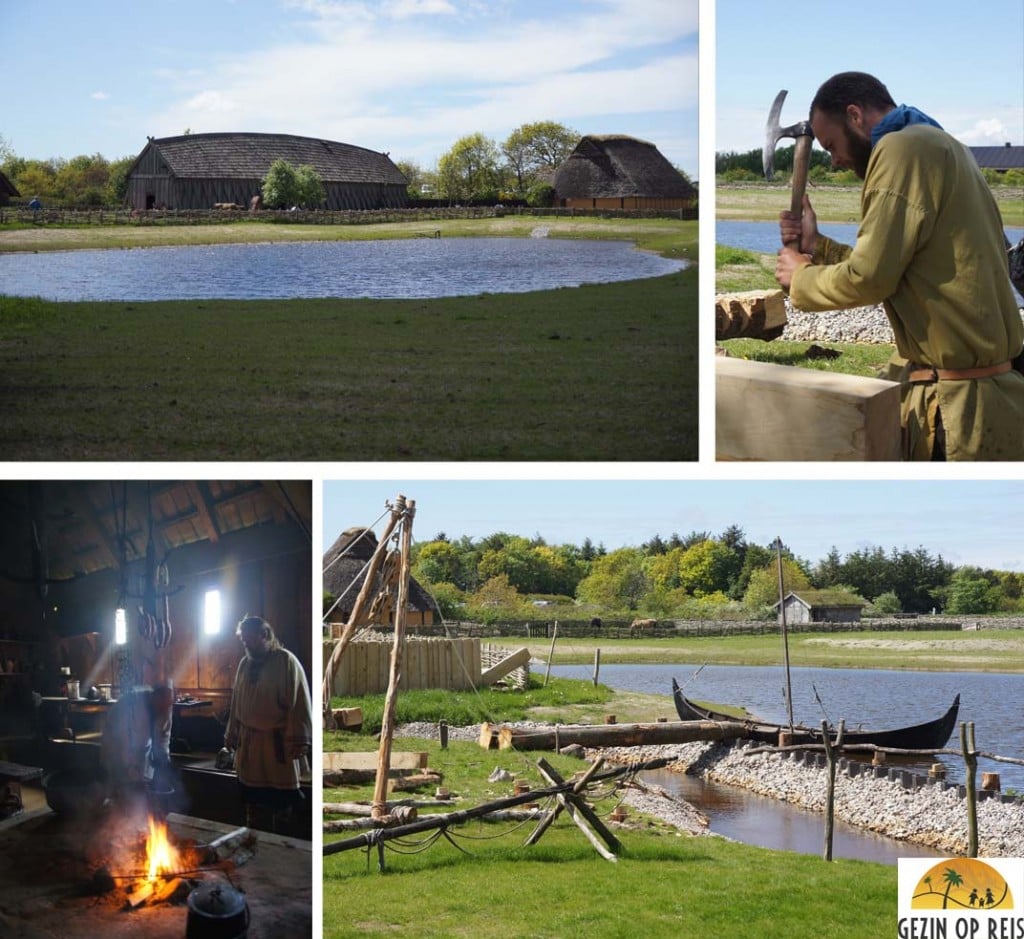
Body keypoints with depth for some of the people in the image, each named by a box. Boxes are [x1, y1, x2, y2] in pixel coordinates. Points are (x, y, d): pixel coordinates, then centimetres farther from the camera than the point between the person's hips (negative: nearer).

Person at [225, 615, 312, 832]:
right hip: (249, 743, 6)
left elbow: (298, 702, -14)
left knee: (282, 806, 3)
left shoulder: (285, 661, -10)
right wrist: (232, 736, 14)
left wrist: (298, 741, -18)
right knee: (254, 805, 12)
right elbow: (237, 702, 15)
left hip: (278, 744, -6)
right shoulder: (245, 664, 8)